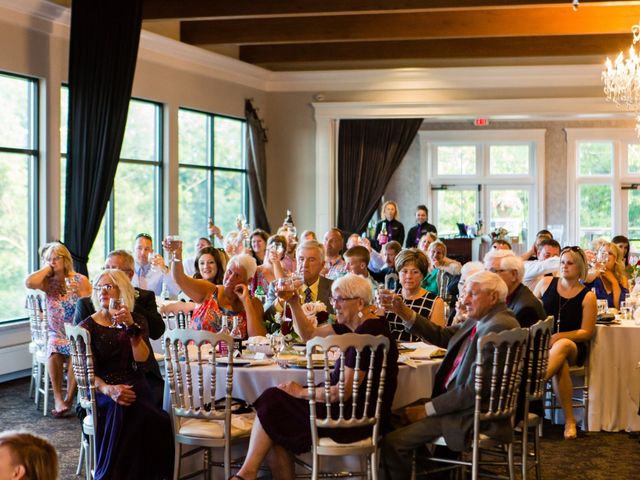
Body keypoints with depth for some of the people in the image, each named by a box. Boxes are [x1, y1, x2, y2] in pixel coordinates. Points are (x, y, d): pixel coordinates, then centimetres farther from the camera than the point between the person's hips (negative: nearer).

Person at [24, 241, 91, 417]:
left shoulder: (80, 280, 0)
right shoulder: (48, 282, 4)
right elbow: (29, 283, -19)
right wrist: (47, 268, -7)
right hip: (56, 335, 2)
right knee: (53, 354, -31)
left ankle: (68, 398, -17)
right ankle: (58, 399, -23)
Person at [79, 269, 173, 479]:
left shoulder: (137, 321, 13)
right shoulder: (88, 326, 6)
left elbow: (141, 357, -4)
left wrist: (131, 326, -17)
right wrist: (108, 389, -24)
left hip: (133, 386, 2)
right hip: (101, 389, -2)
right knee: (121, 410, -36)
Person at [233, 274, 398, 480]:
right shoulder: (353, 324, 10)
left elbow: (343, 392, -23)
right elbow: (310, 334, 21)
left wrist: (301, 392, -10)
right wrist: (294, 303, 8)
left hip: (359, 419, -9)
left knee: (272, 404, -4)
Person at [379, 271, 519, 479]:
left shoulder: (498, 327, -22)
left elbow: (474, 390, -23)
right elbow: (442, 336, 17)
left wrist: (427, 409, -16)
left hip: (474, 416, -10)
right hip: (459, 400, 11)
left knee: (392, 443, -17)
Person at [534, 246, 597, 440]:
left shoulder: (587, 296, 3)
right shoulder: (546, 283, 10)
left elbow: (586, 332, -2)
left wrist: (558, 337, -16)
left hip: (573, 347, -2)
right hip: (543, 343, 2)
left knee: (562, 346, -40)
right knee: (560, 365, -35)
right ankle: (569, 419, -33)